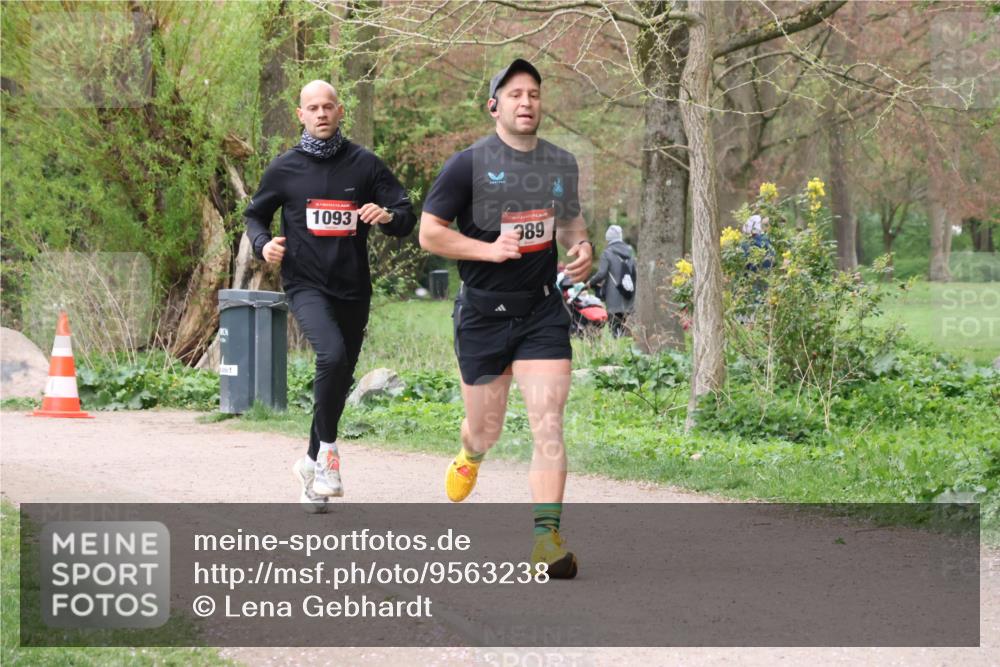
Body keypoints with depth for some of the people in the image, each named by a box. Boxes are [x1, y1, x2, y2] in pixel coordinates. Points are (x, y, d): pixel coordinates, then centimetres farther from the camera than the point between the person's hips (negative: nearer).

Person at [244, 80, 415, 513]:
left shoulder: (365, 165, 3)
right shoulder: (284, 169, 3)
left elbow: (407, 216, 6)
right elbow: (255, 215, 16)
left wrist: (387, 216, -18)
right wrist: (264, 244, -5)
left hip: (353, 290, 3)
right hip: (306, 285, -3)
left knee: (340, 378, 10)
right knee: (332, 354, -28)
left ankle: (314, 463, 27)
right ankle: (327, 446, -11)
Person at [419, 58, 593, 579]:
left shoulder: (562, 164, 8)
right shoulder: (469, 164, -7)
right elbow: (429, 233, -6)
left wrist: (582, 249, 1)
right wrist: (490, 249, -18)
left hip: (543, 313, 2)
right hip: (483, 315, -2)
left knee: (548, 426, -12)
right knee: (487, 429, 12)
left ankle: (547, 538, -12)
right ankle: (470, 455, 50)